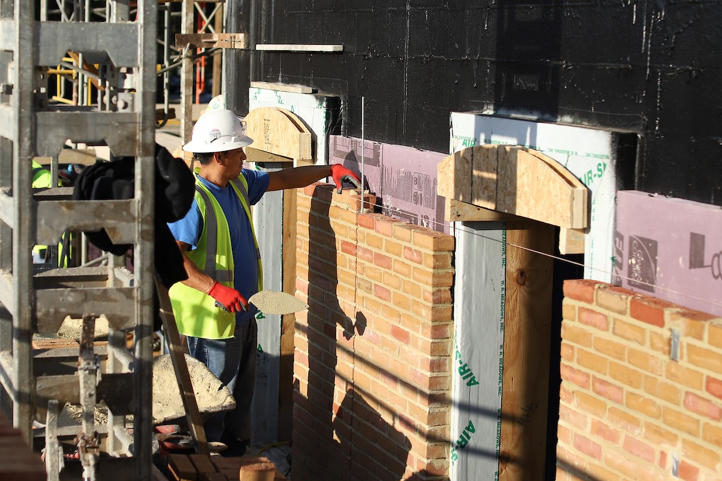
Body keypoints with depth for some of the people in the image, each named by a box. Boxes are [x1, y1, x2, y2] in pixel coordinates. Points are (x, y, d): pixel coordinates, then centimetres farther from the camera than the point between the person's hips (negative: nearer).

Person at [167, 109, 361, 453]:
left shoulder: (239, 183, 8)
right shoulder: (192, 200, -20)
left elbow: (284, 179, 22)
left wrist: (330, 170, 18)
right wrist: (214, 288, -33)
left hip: (243, 313, 9)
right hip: (212, 319, -9)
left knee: (241, 390, 20)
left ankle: (232, 445, 35)